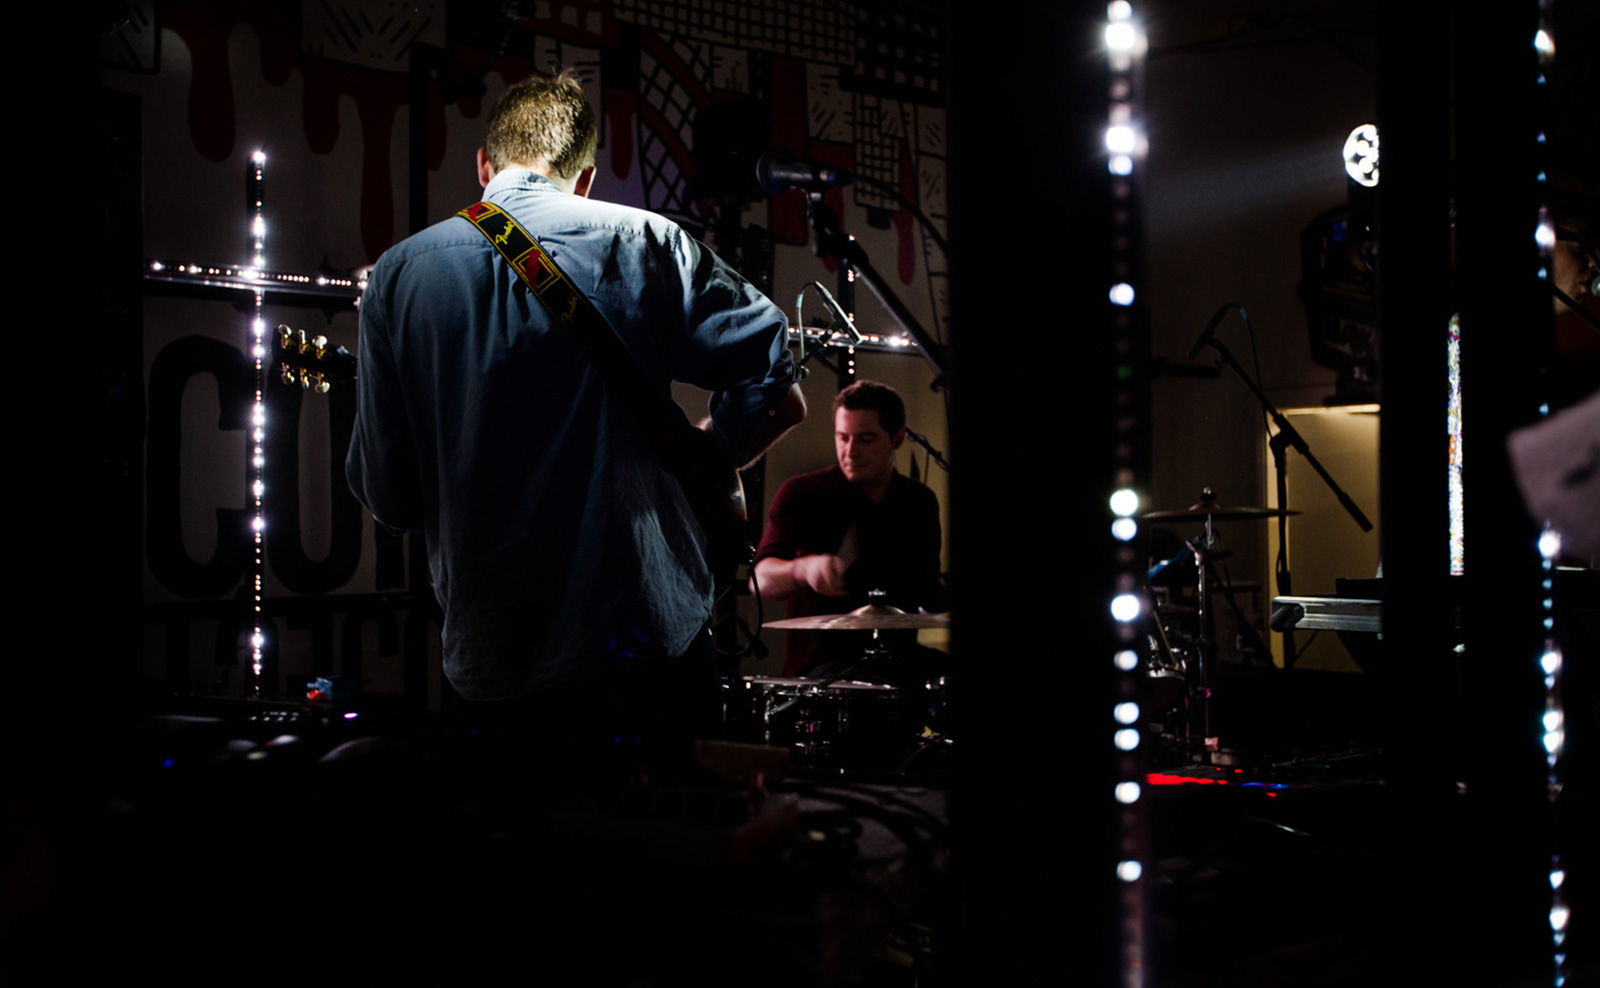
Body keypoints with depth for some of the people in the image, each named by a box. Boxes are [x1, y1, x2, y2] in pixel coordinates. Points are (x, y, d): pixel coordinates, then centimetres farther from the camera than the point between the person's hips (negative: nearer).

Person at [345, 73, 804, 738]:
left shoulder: (399, 274, 3)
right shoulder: (641, 242, -2)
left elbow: (386, 496, 4)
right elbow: (778, 395, -7)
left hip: (487, 653, 3)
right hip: (646, 634, -2)